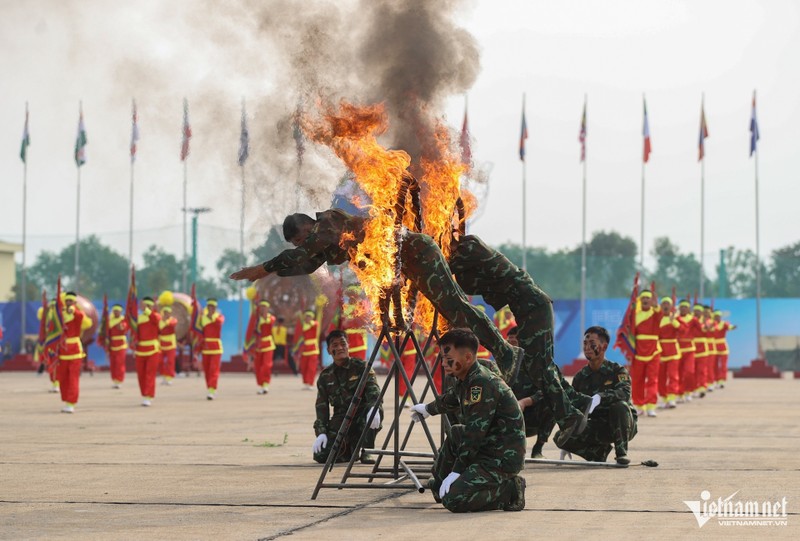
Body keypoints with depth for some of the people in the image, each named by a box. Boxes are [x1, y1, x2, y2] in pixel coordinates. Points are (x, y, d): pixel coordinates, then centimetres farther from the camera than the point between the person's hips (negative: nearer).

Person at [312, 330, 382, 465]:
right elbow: (321, 406, 6)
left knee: (374, 409, -37)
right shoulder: (325, 376, 8)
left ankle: (366, 451, -15)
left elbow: (373, 389, -16)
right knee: (321, 456, -17)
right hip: (340, 420, 2)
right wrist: (321, 432, -9)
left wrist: (374, 407, -38)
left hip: (362, 417, -2)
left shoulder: (361, 367, -1)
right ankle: (351, 448, 16)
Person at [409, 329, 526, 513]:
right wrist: (428, 409, 51)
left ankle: (509, 491, -10)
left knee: (453, 500, -20)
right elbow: (452, 399, 34)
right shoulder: (466, 380, 9)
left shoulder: (482, 383, -22)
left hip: (503, 458, -10)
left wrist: (456, 471, -21)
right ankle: (439, 485, 35)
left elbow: (474, 434, -23)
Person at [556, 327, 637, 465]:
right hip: (598, 427, 3)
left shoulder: (617, 370, -9)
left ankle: (621, 452, -22)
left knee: (619, 405, -37)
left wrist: (600, 398, -46)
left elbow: (624, 393, -30)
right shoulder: (580, 377, 4)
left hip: (622, 426, -3)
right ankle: (600, 451, 2)